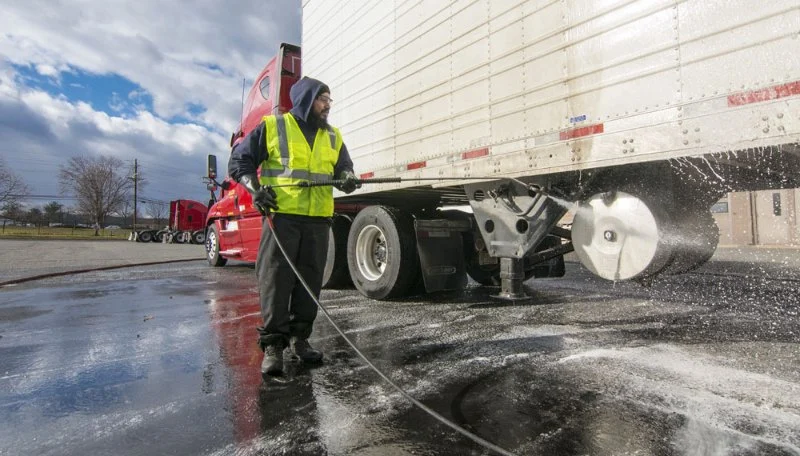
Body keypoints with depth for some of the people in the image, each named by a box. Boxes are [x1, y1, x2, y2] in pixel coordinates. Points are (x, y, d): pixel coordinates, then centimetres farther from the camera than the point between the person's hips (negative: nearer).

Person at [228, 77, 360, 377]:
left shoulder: (333, 136, 18)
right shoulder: (272, 127, 6)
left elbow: (343, 166, 20)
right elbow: (239, 161, 8)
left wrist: (347, 178, -4)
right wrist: (254, 188, -9)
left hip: (318, 220, 4)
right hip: (281, 216, -4)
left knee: (310, 282, 7)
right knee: (275, 281, -4)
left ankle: (299, 339, 20)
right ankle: (273, 346, 5)